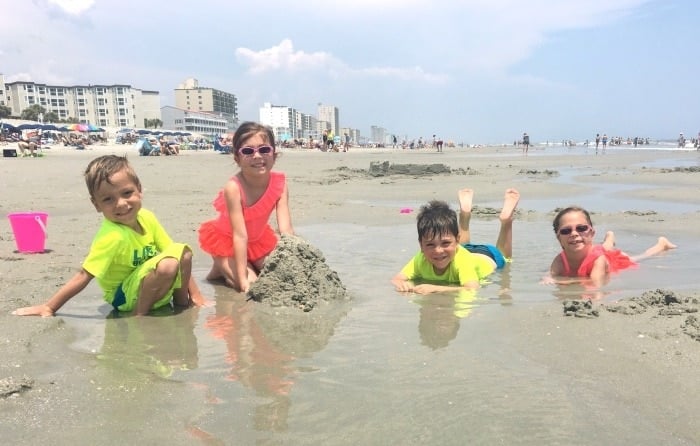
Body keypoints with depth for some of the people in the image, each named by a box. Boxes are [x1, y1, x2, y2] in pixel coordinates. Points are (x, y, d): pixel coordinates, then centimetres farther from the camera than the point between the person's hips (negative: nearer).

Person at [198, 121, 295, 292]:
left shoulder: (279, 183, -22)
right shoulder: (234, 187, -34)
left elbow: (286, 229, -25)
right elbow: (240, 236, -35)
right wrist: (242, 279, -35)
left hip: (258, 238, 5)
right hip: (226, 239, -5)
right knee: (250, 284, -19)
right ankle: (222, 268, 10)